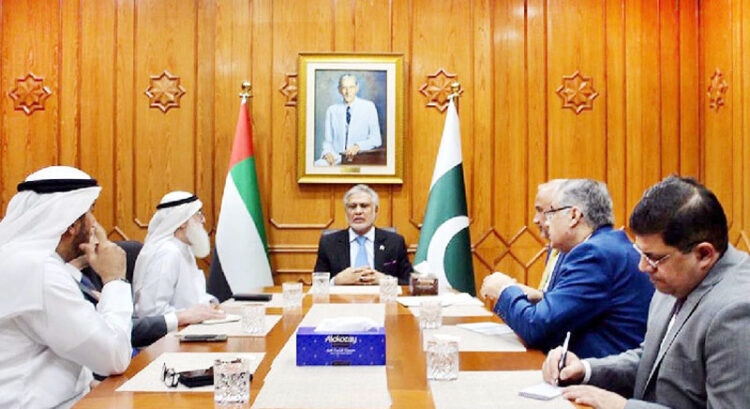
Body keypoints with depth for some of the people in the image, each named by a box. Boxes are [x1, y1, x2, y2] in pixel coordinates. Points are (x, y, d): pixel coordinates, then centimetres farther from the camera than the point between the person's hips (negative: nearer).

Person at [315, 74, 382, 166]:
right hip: (336, 158, 1)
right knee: (318, 165, -30)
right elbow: (327, 140, 13)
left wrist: (358, 146, -19)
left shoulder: (368, 106, 4)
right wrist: (327, 152, -11)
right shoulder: (331, 110, 11)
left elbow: (376, 140, 0)